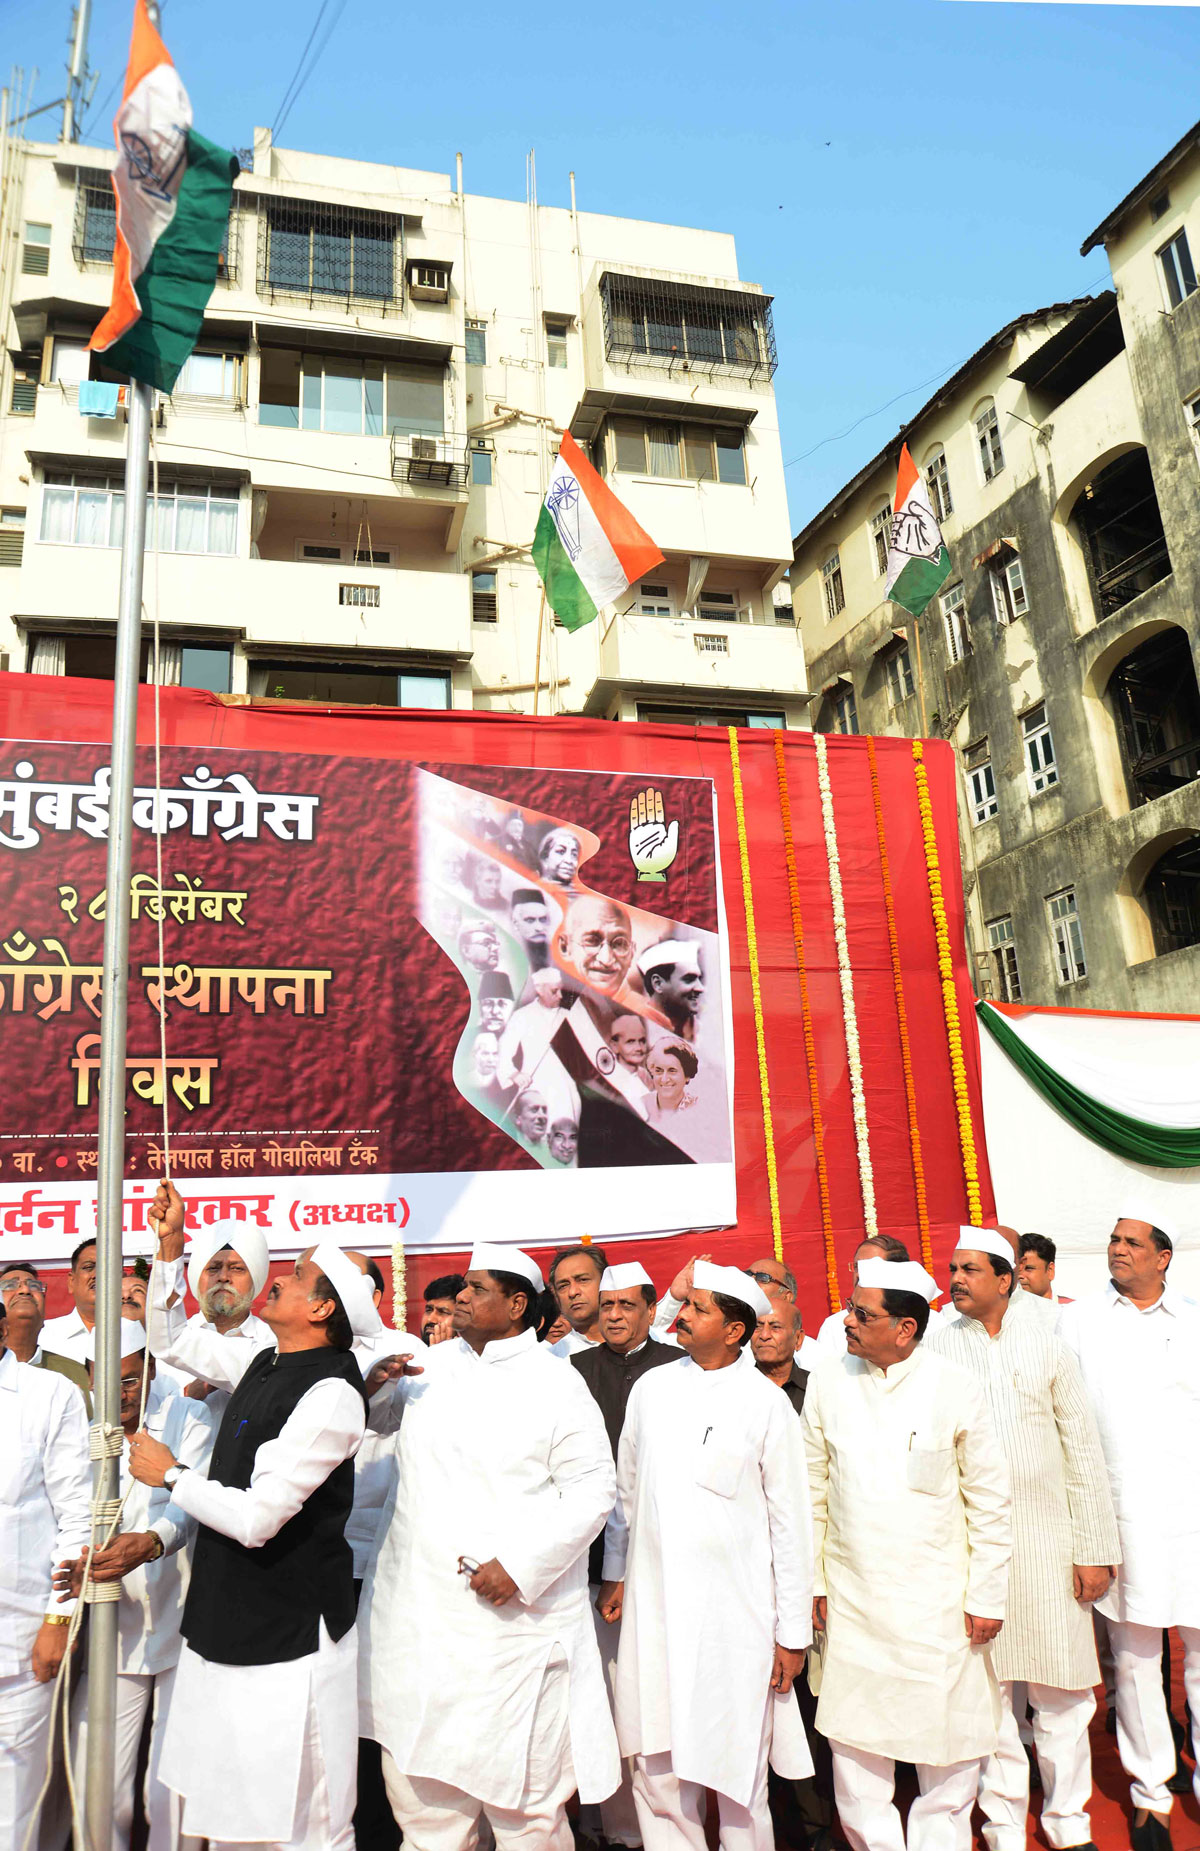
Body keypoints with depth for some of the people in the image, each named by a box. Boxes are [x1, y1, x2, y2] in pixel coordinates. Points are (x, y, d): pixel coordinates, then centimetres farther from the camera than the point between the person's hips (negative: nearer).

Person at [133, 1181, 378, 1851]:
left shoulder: (331, 1393, -22)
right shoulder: (263, 1365, 4)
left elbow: (256, 1517, -23)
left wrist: (170, 1475, -8)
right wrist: (170, 1245, 9)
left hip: (287, 1640, -8)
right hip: (227, 1621, 8)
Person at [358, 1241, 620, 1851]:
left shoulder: (556, 1385, -8)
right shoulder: (435, 1365, 8)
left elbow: (593, 1487, -11)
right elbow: (373, 1421, 24)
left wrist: (519, 1567, -19)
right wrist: (375, 1385, 1)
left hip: (510, 1614, -5)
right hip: (418, 1610, 5)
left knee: (522, 1789, 7)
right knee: (416, 1781, 13)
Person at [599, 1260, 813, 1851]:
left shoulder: (765, 1403, -5)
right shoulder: (652, 1387, 5)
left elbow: (790, 1521, -3)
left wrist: (792, 1631, -3)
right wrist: (615, 1571, 17)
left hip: (734, 1608, -3)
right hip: (653, 1604, 3)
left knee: (738, 1768, 6)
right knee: (656, 1768, 9)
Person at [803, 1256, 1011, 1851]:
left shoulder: (956, 1390, -9)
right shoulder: (827, 1382, -2)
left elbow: (989, 1501, -2)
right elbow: (813, 1490, 6)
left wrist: (987, 1596, -2)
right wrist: (814, 1579, 5)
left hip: (937, 1596, -2)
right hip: (851, 1595, 2)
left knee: (949, 1744, 8)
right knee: (855, 1744, 8)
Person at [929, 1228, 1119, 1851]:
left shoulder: (1046, 1343, 2)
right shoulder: (935, 1346, -2)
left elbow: (1084, 1449, 5)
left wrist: (1094, 1548, 2)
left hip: (1045, 1536, 1)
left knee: (1061, 1689, 7)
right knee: (989, 1686, 7)